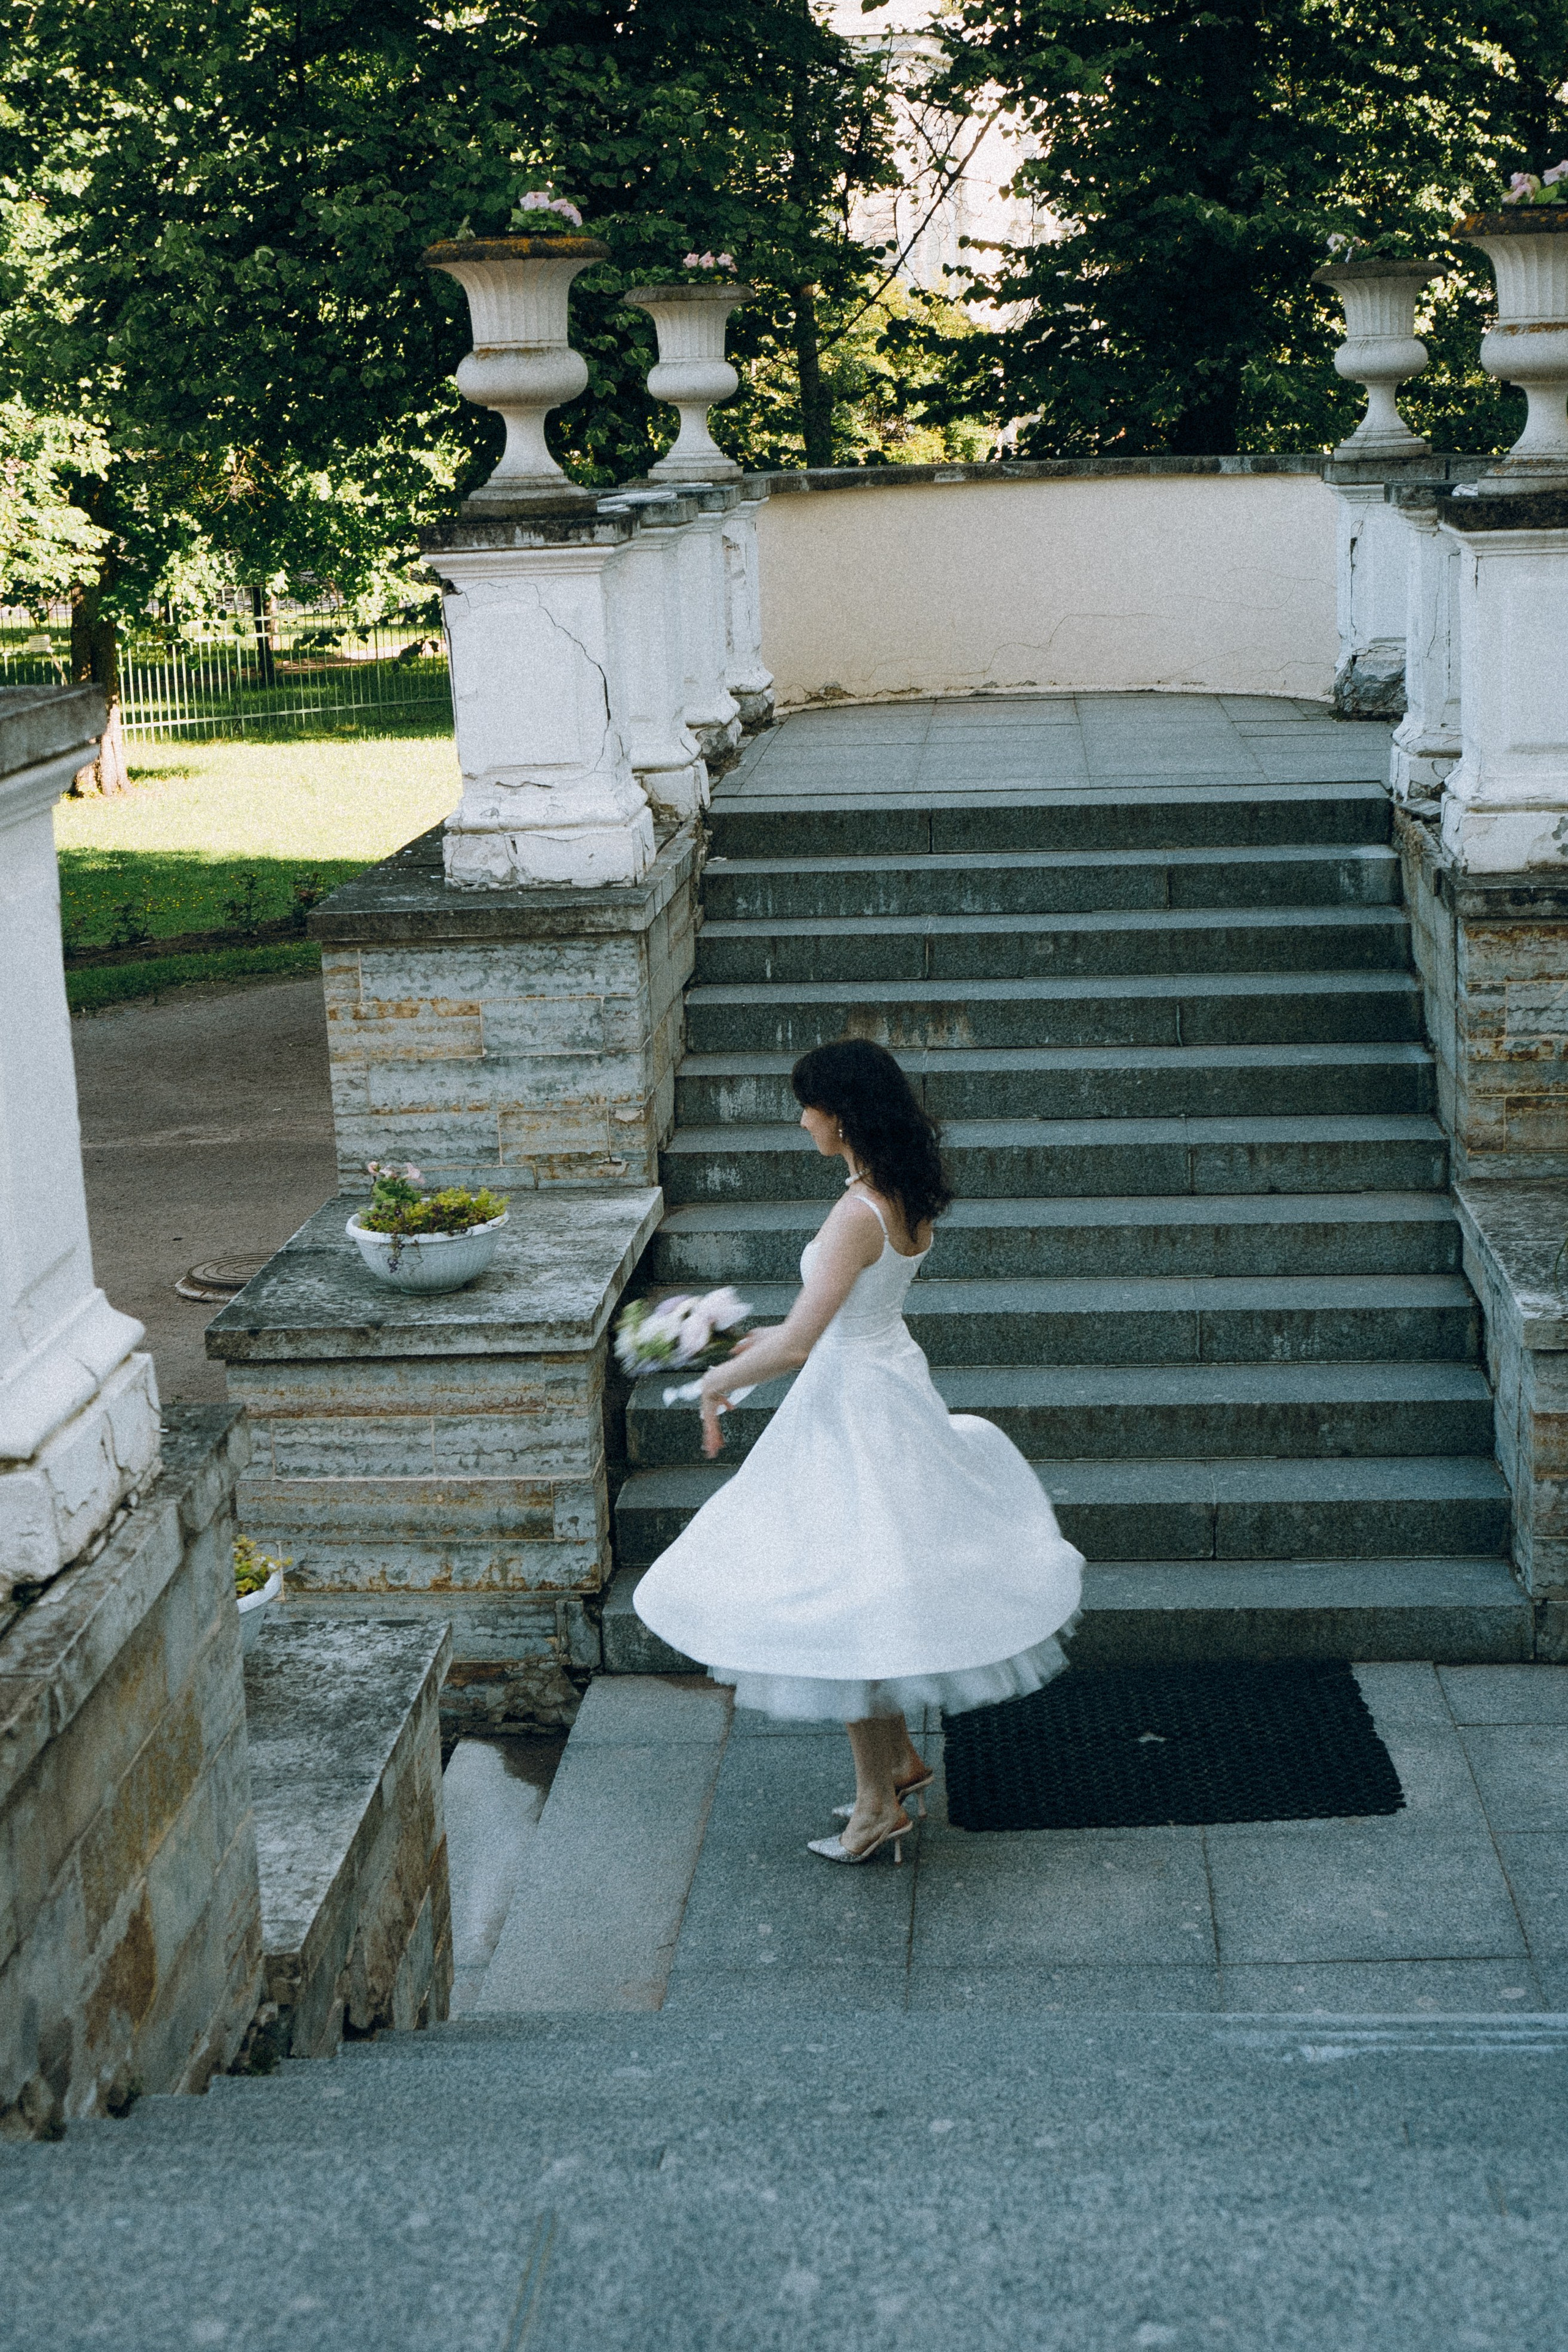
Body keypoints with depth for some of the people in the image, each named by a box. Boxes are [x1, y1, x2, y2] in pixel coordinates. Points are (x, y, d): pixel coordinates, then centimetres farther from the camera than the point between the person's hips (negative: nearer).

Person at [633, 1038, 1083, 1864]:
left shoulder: (858, 1213, -27)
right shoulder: (910, 1195, 1)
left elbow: (797, 1344, -32)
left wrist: (720, 1383, -16)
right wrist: (773, 1336, 17)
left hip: (853, 1406, -9)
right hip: (891, 1382, 9)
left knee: (846, 1601, 3)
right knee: (874, 1586, 22)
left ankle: (878, 1802, 13)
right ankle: (900, 1757, 34)